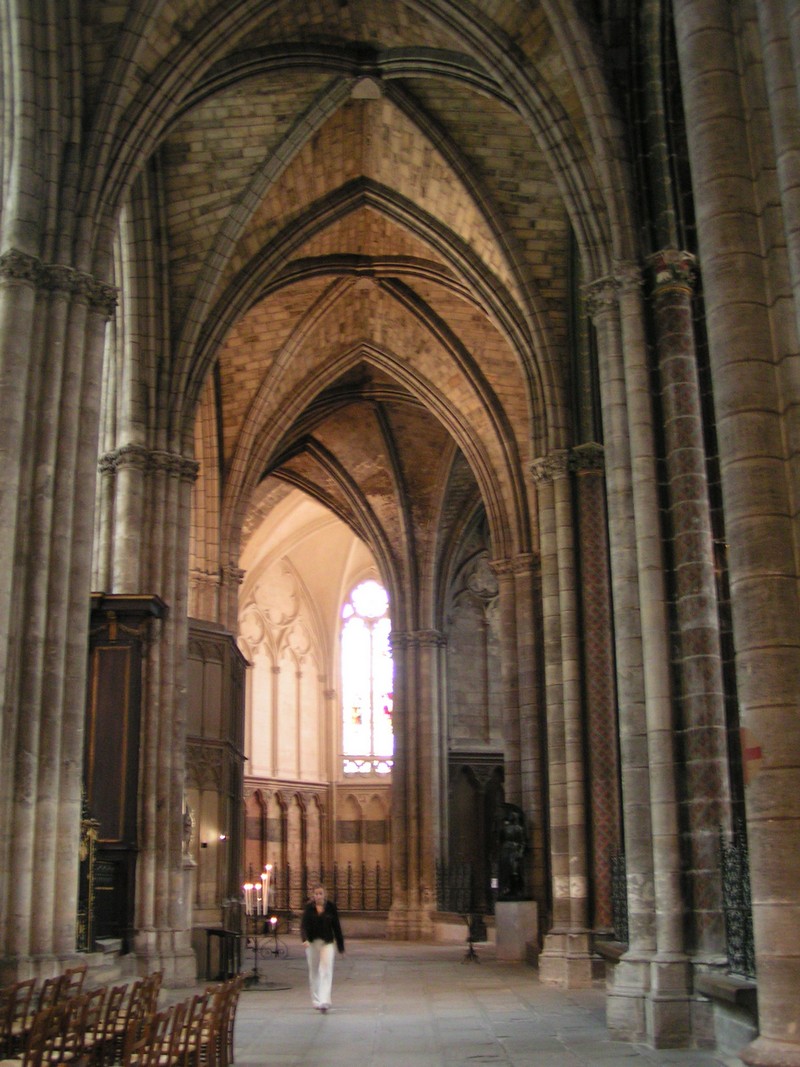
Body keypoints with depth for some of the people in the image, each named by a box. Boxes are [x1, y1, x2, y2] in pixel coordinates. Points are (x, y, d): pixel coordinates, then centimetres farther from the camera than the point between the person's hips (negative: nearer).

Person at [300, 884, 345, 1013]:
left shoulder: (331, 907, -2)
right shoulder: (309, 908, -3)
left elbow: (336, 926, 3)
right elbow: (303, 924, -13)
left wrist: (341, 947, 4)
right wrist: (305, 939, -32)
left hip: (327, 943, -1)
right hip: (312, 943, 1)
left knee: (326, 972, -11)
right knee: (314, 972, 11)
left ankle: (324, 1002, -16)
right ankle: (316, 1000, 26)